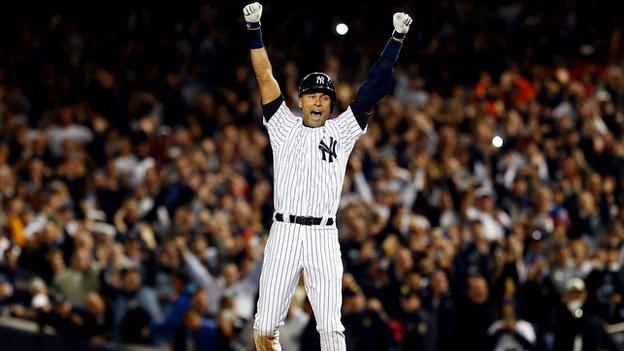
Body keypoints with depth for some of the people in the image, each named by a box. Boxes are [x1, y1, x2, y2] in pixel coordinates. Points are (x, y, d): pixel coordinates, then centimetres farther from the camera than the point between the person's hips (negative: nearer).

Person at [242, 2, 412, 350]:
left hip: (324, 236, 0)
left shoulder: (341, 131, 12)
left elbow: (375, 86, 8)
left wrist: (397, 37, 3)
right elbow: (265, 77, 7)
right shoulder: (285, 127, 12)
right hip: (284, 232, 0)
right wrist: (254, 28, 0)